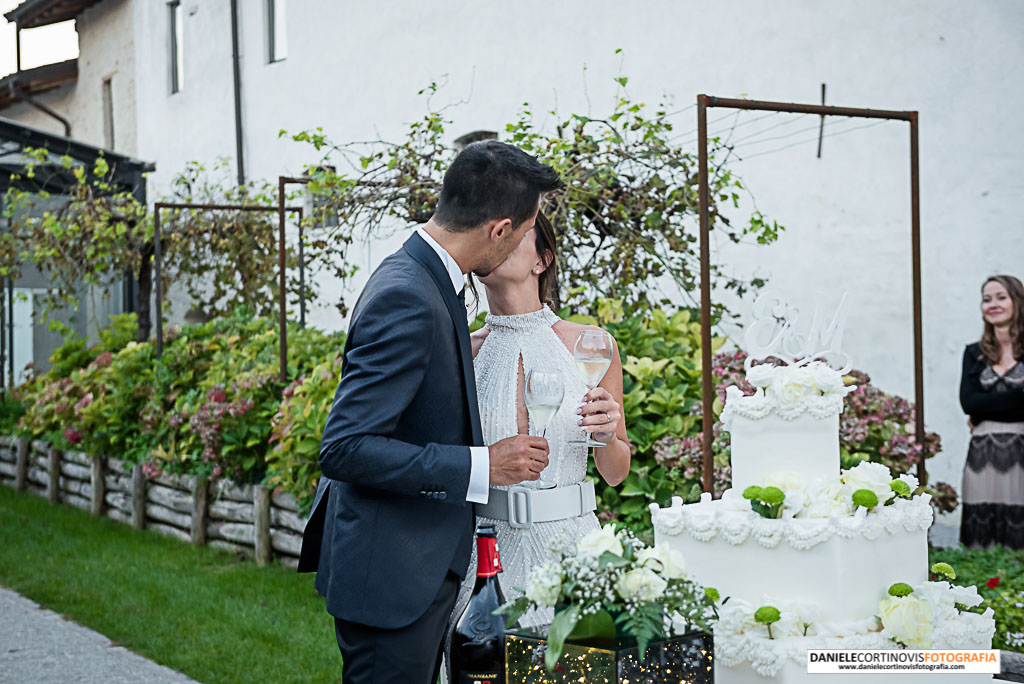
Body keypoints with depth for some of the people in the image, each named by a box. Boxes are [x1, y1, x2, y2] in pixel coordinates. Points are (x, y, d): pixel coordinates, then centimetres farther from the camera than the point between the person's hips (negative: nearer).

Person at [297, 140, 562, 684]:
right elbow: (344, 448, -27)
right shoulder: (407, 301, -24)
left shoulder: (419, 277, 8)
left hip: (419, 568, 10)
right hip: (390, 577, -10)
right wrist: (482, 466, -25)